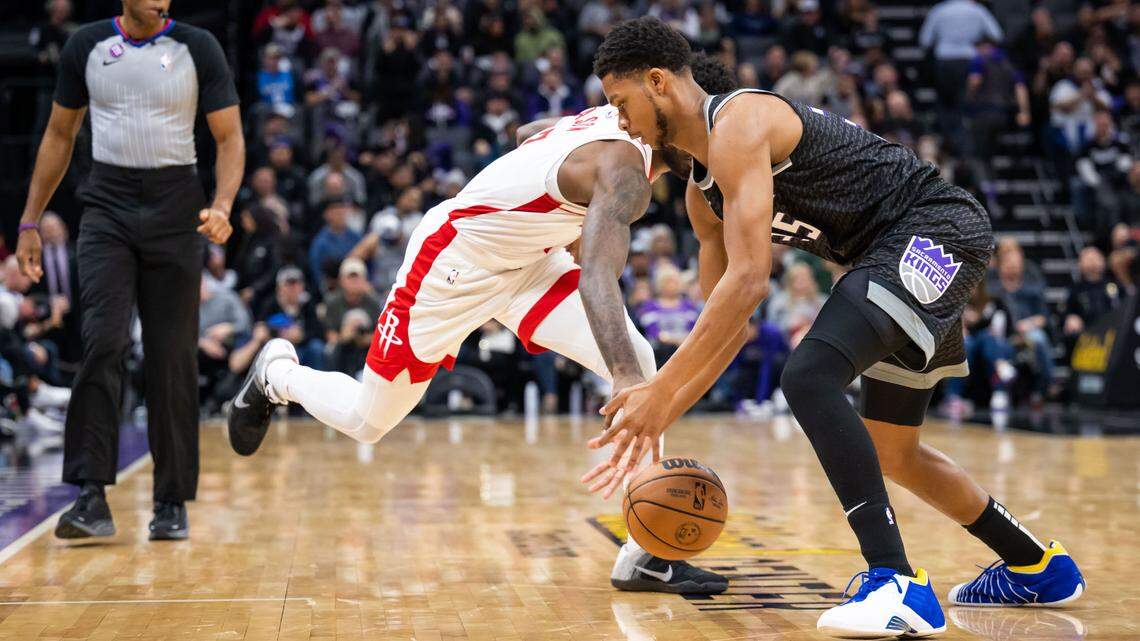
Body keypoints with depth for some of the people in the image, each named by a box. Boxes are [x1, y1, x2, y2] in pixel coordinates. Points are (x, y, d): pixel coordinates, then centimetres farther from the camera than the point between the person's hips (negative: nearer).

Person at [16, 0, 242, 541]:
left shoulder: (197, 48, 0)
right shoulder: (86, 45, 6)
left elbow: (229, 137, 1)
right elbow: (59, 135, 14)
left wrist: (222, 206, -17)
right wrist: (30, 221, 12)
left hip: (175, 210, -1)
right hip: (106, 207, 1)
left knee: (173, 357, 1)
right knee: (102, 342, -14)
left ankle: (172, 502, 11)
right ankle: (91, 498, -14)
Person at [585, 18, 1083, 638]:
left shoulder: (738, 124, -17)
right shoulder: (701, 195, 13)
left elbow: (748, 280, -27)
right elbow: (725, 325, 17)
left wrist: (661, 389, -26)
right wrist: (660, 417, 8)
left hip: (935, 228, -11)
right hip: (900, 257, 11)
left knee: (808, 378, -27)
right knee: (892, 453, 19)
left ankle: (898, 583, -26)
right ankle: (1037, 568, 37)